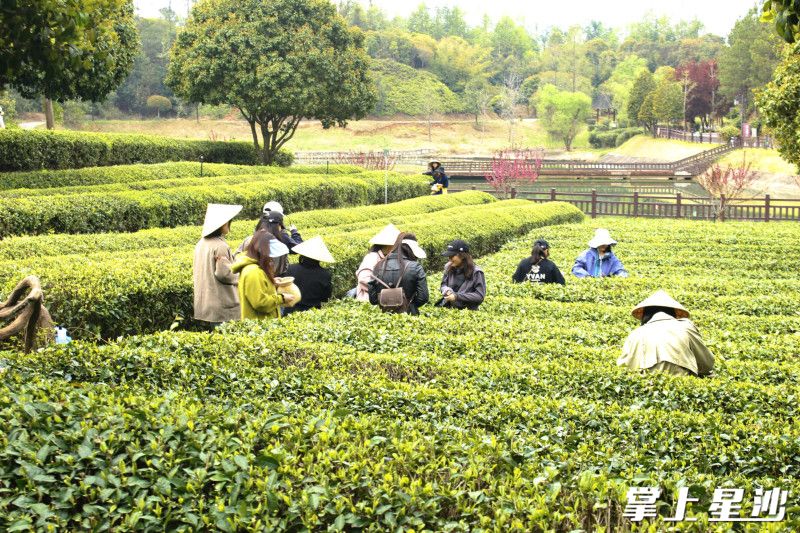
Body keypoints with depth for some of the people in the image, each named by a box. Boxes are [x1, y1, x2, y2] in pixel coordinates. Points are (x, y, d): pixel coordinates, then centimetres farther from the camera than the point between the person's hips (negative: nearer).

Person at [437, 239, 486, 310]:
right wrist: (447, 290, -5)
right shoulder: (449, 268, 6)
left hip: (466, 311, -5)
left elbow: (480, 296, -11)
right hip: (447, 308, 5)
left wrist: (457, 296, -17)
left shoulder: (476, 272, -9)